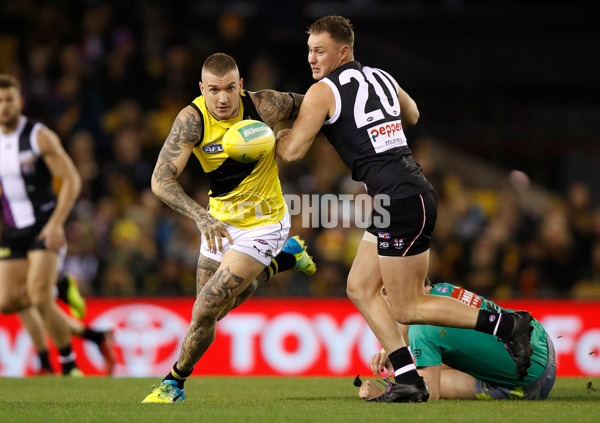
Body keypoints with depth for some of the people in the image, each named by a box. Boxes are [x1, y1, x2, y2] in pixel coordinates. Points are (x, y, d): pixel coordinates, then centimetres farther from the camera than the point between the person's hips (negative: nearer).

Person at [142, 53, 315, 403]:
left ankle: (175, 383, 11)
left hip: (262, 223, -4)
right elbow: (161, 179, -26)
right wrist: (200, 215, -40)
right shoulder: (192, 120, -21)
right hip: (219, 221, 4)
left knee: (206, 310, -12)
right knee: (220, 307, 22)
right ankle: (284, 258, 41)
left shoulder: (263, 106, -22)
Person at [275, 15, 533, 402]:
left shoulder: (323, 92, -6)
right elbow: (412, 116, 36)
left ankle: (507, 324, -6)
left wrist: (278, 137, 17)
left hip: (401, 200, -9)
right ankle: (409, 381, 8)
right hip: (413, 193, 9)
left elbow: (292, 152, -4)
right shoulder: (383, 77, 17)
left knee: (406, 309, -3)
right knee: (360, 288, 13)